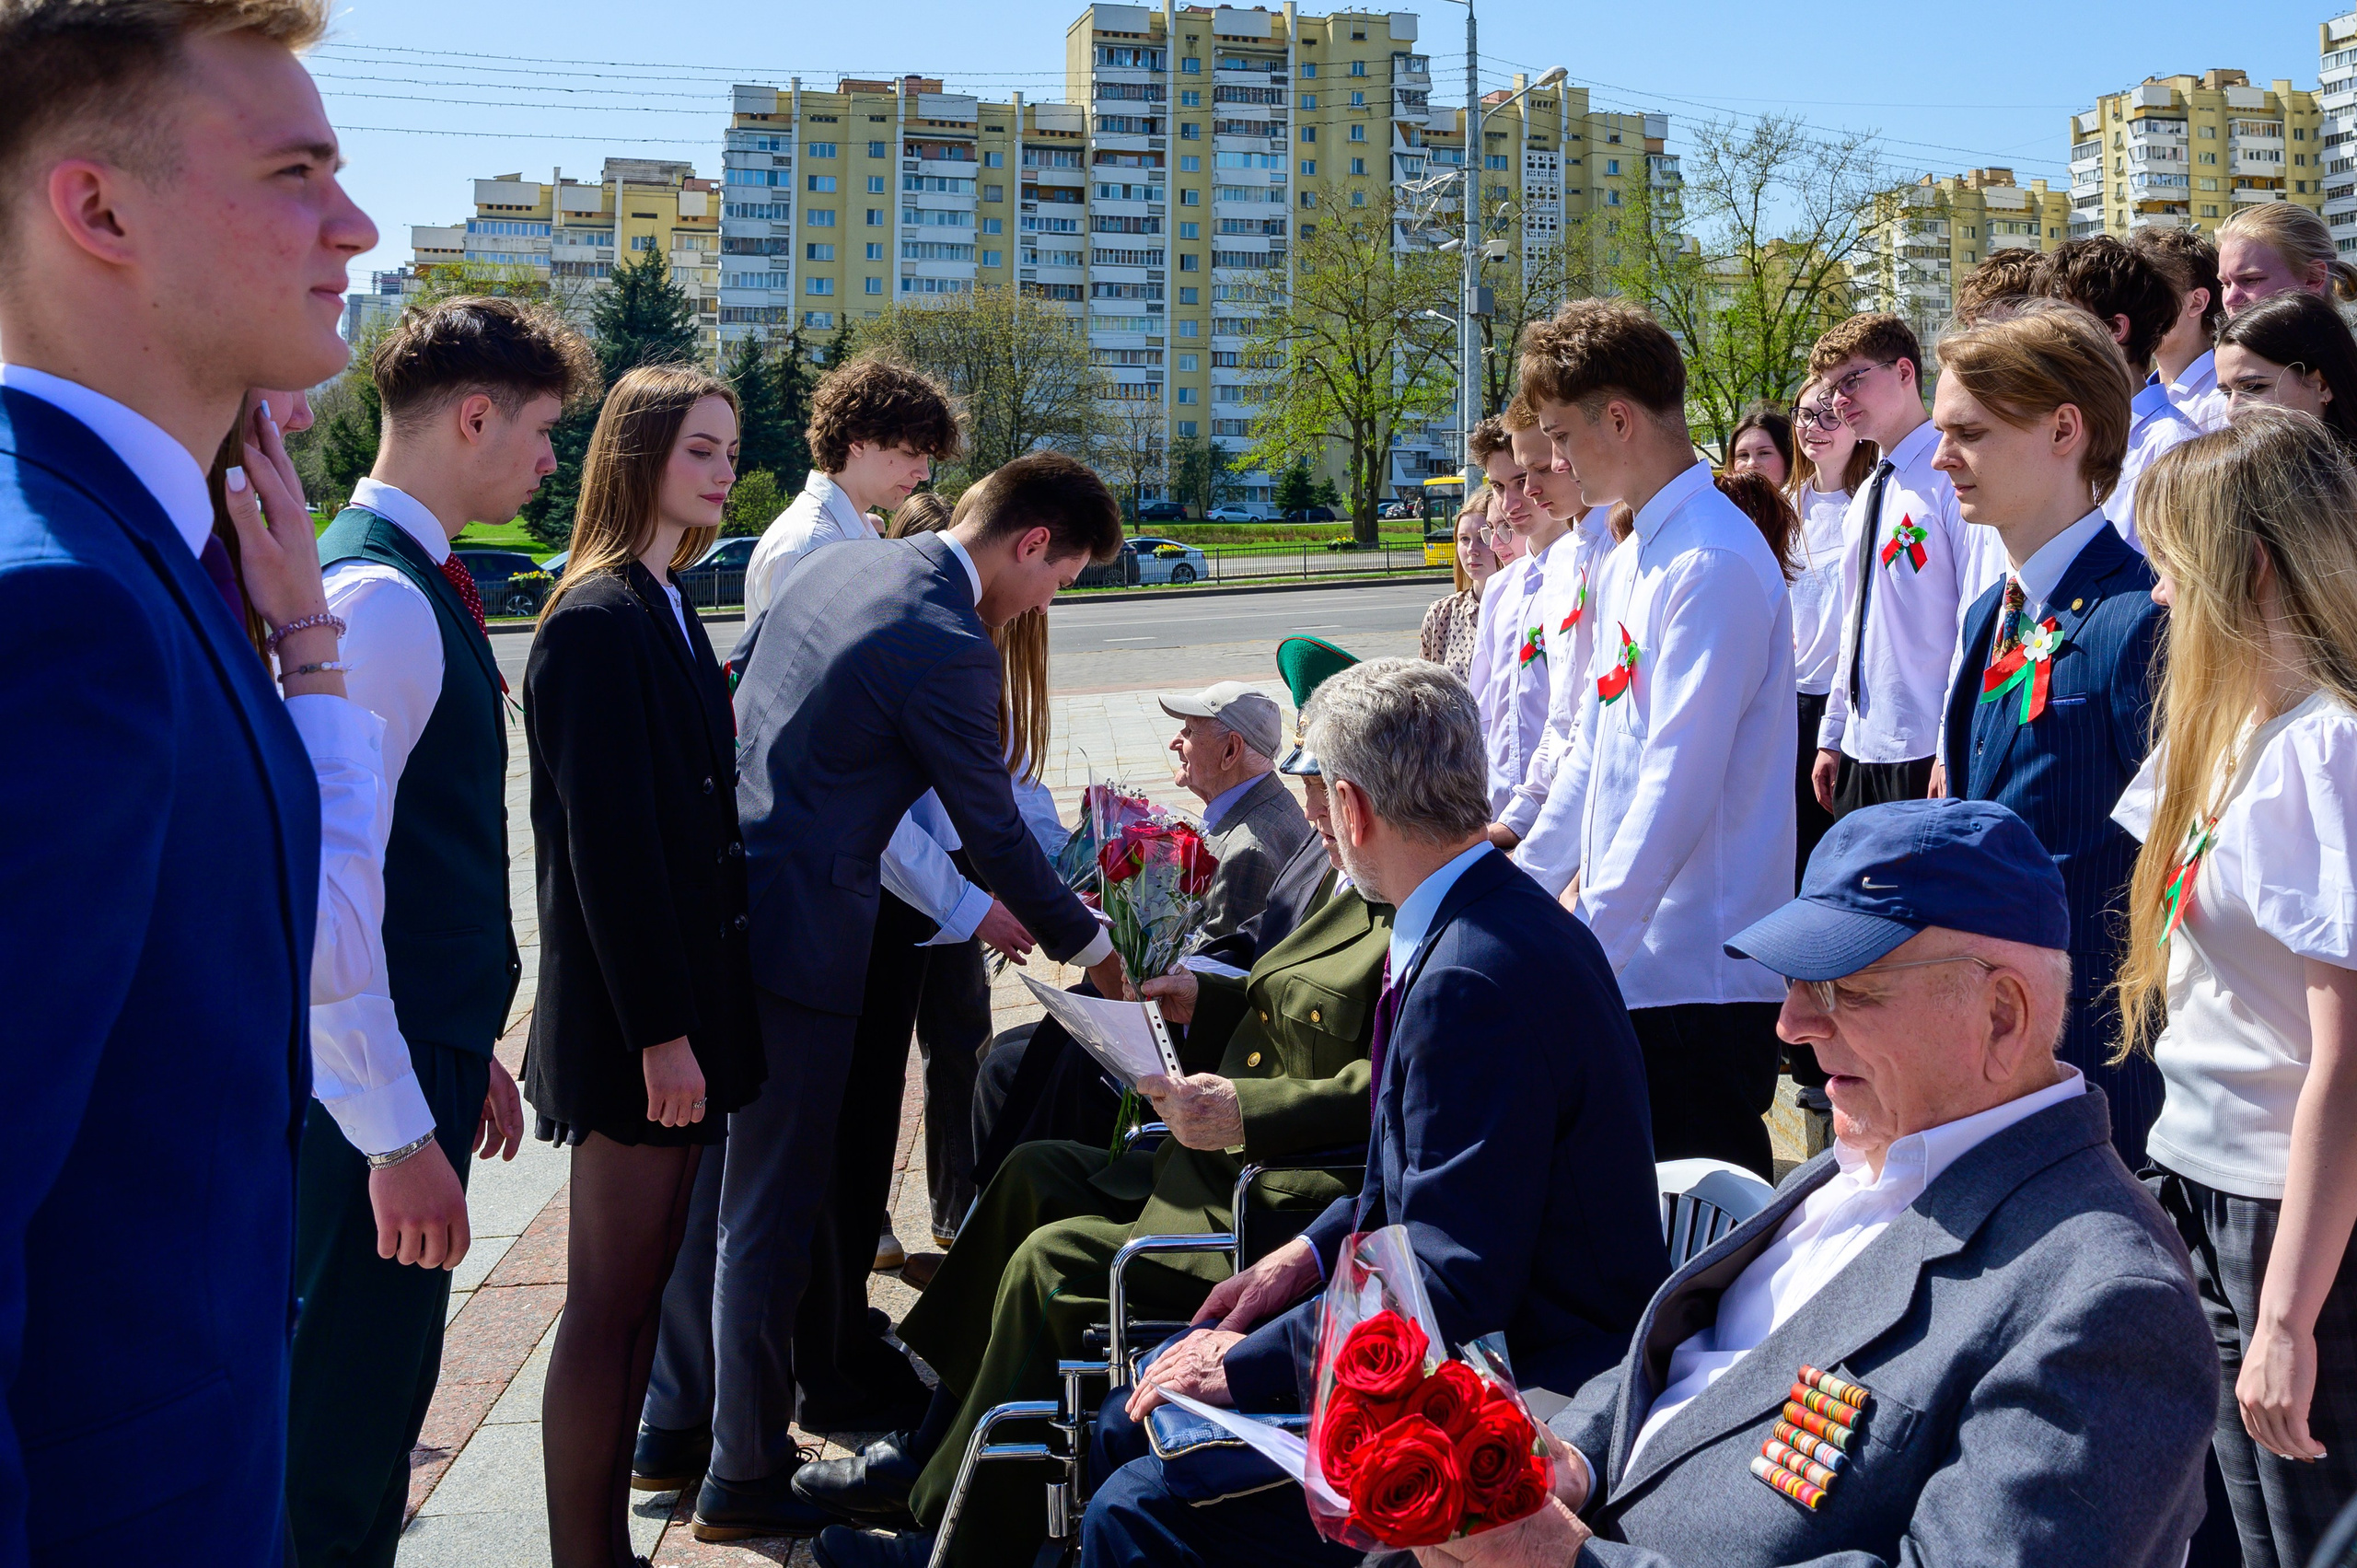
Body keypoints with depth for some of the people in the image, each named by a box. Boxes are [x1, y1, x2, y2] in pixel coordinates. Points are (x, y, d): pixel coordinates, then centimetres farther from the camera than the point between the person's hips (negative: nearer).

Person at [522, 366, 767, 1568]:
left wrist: (696, 1012, 14)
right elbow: (606, 845, -19)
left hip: (685, 998, 9)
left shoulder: (665, 612, 13)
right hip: (633, 1016, -9)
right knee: (611, 1300, -1)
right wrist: (661, 1032, -20)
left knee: (643, 1289, 15)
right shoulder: (597, 621, -16)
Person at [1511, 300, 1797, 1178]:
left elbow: (1678, 785, -21)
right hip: (1628, 961, 9)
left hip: (1700, 972, -9)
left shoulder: (1714, 564, -15)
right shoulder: (1628, 563, 15)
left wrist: (1585, 945, -21)